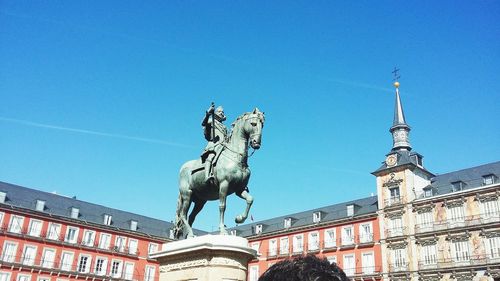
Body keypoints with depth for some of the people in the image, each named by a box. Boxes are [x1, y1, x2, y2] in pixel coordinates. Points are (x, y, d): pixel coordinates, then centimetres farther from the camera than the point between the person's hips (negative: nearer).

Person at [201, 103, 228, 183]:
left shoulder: (224, 127, 34)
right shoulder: (211, 121, 17)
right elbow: (203, 123, -5)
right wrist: (208, 114, -20)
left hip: (223, 146, 6)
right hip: (213, 144, -6)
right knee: (211, 156, -34)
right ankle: (207, 176, -53)